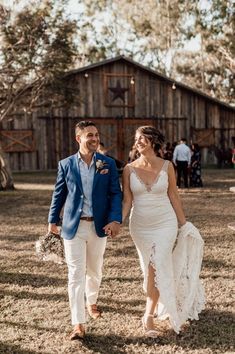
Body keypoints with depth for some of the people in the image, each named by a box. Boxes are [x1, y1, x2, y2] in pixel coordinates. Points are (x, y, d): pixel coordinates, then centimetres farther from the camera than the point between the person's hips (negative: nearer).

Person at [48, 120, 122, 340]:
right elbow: (59, 194, 9)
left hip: (98, 226, 2)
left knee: (94, 270, 18)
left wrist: (115, 219, -14)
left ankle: (91, 302, 45)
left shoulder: (108, 164, 1)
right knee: (76, 274, -4)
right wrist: (53, 220, 12)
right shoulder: (66, 164, 1)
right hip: (73, 226, -1)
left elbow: (115, 194, -1)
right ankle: (78, 324, -2)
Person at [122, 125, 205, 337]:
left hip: (165, 224, -2)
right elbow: (127, 201, -2)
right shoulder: (129, 169, -3)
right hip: (140, 226, 2)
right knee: (151, 270, 12)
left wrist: (183, 224, 6)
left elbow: (173, 196, 3)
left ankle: (149, 316, 0)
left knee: (156, 269, -11)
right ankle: (165, 305, 35)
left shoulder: (167, 166, -5)